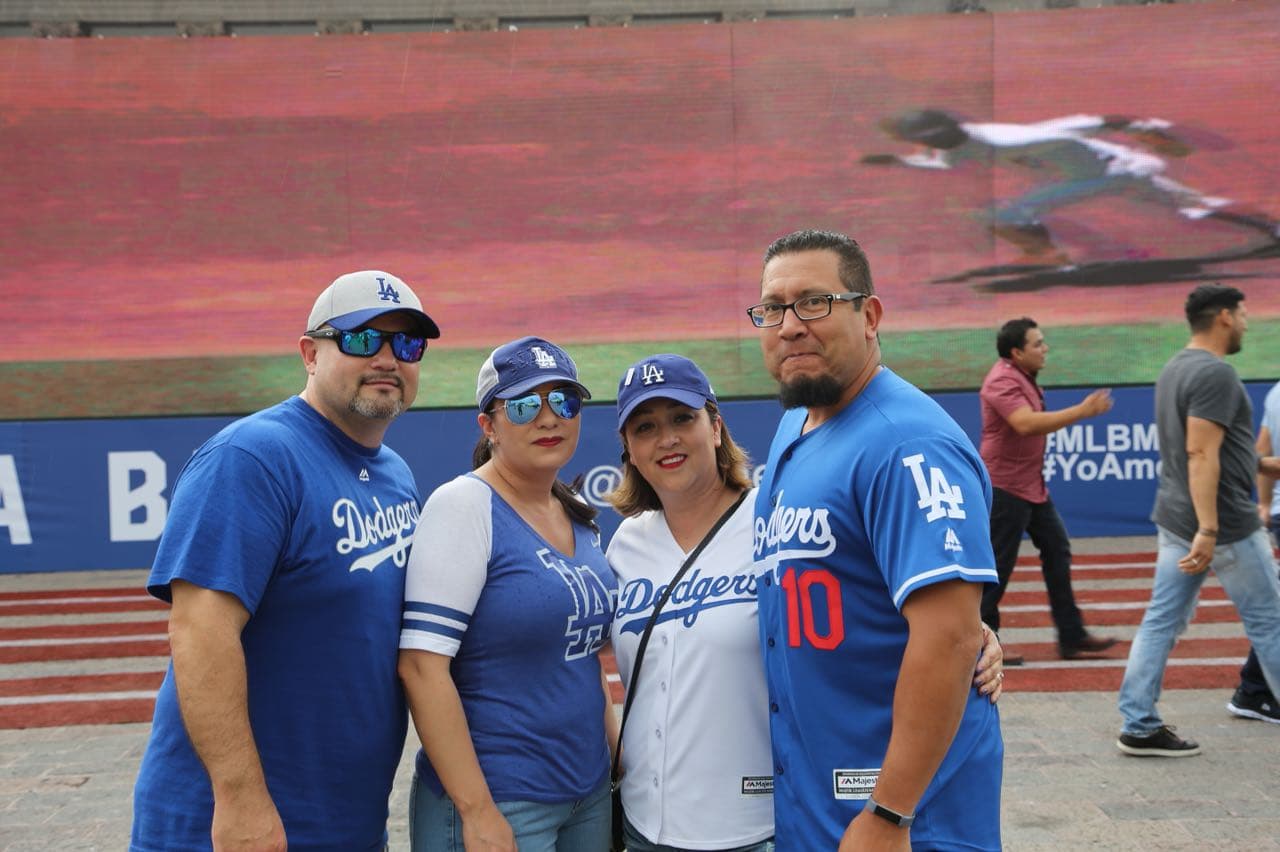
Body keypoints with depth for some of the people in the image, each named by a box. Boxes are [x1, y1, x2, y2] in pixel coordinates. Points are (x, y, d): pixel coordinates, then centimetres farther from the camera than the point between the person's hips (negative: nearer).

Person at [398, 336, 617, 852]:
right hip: (497, 806, -7)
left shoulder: (580, 518, 9)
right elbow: (422, 665, -19)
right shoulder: (464, 505, -12)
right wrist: (477, 810, -21)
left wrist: (619, 759, 11)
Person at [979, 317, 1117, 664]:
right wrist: (1082, 411, -33)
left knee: (1057, 551, 11)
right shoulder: (1002, 381, -20)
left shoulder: (1023, 377, 13)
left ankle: (1072, 636, 19)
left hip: (1032, 485, 10)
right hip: (1005, 487, -10)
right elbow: (1027, 424, -35)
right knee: (997, 566, -4)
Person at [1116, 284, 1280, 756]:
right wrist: (1209, 529, -28)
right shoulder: (1215, 373, -18)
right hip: (1226, 526, -9)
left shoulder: (1175, 368, 13)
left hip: (1176, 521, 9)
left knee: (1161, 622, 7)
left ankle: (1140, 727, 9)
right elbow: (1201, 455, -25)